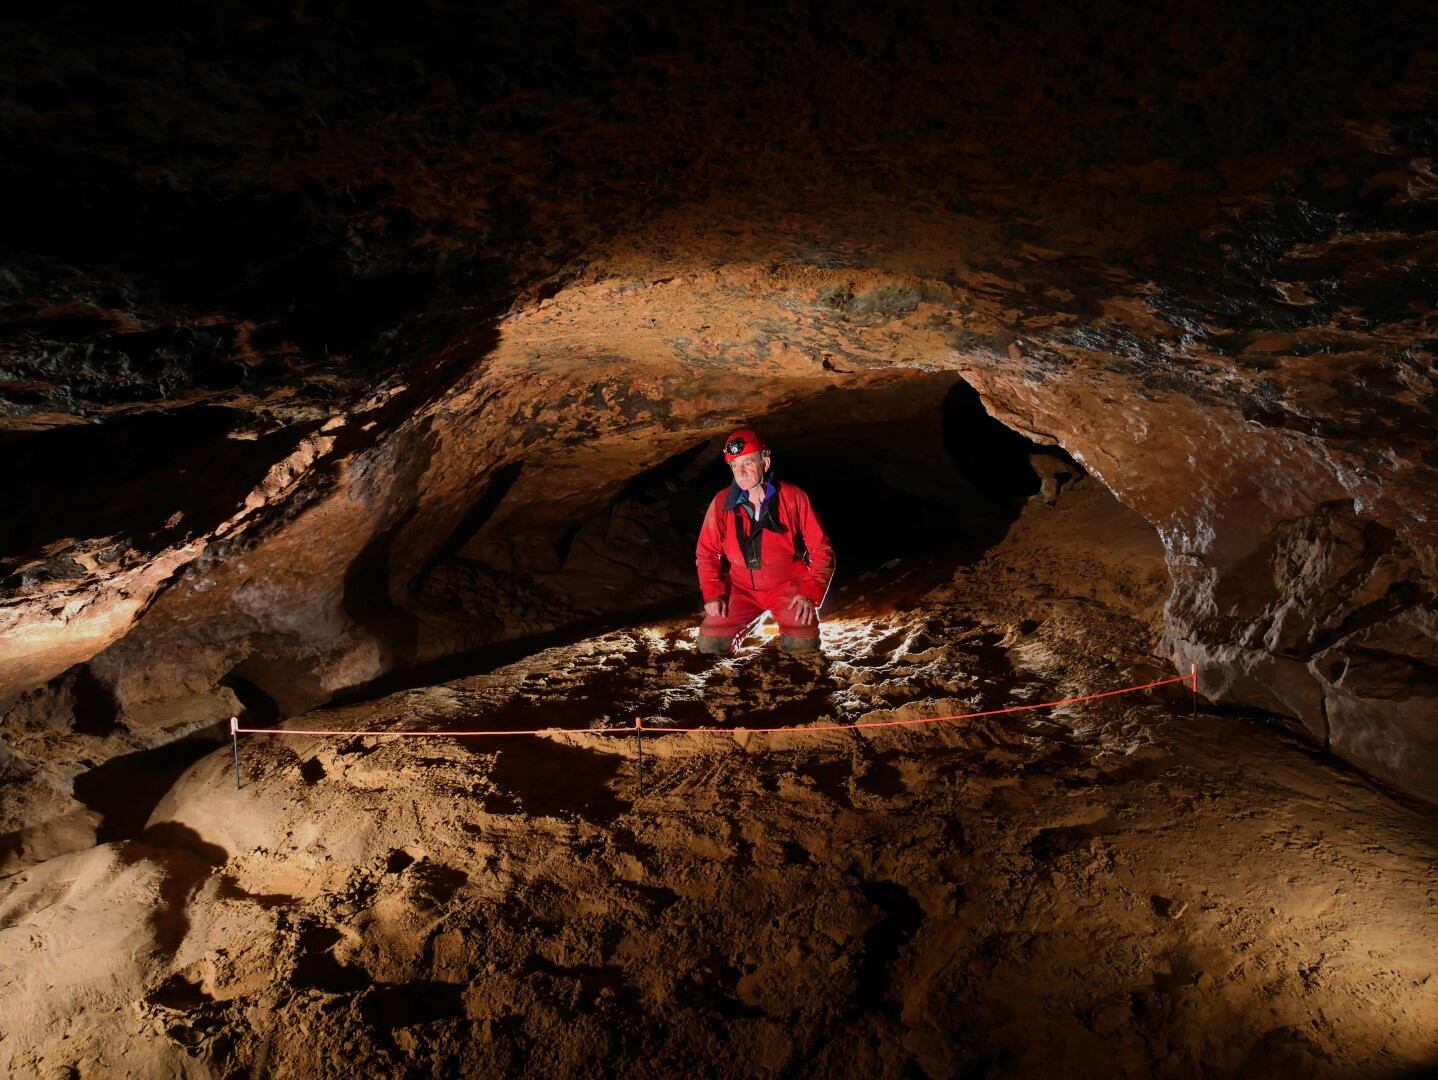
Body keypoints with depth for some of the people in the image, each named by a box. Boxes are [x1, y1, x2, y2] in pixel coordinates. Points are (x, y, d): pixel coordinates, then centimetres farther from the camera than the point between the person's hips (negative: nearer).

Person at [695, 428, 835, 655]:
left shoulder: (794, 498, -10)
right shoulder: (722, 503, -4)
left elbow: (821, 550, -6)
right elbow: (707, 553, 4)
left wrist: (811, 593, -18)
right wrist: (713, 593, -10)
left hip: (788, 587, -2)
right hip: (742, 588, 2)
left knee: (803, 644, -25)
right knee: (710, 640, -16)